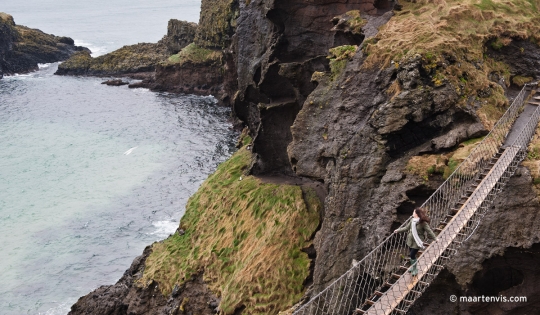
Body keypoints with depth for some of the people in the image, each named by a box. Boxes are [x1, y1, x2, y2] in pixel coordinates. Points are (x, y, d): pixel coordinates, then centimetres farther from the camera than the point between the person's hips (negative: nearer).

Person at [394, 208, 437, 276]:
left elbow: (429, 231, -15)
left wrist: (435, 238, -17)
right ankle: (412, 267, 37)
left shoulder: (423, 223, -19)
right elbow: (406, 227, 14)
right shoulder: (412, 220, 2)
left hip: (417, 242, -6)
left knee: (412, 255, -5)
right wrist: (398, 230, 17)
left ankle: (415, 269, 14)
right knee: (411, 254, 16)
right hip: (410, 240, 6)